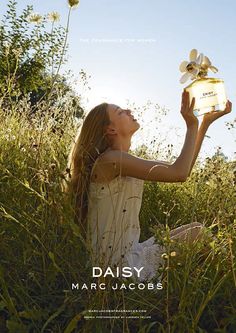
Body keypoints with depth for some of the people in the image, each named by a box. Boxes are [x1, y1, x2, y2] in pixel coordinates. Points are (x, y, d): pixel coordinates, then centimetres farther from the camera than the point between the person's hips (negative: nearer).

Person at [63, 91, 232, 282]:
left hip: (129, 253, 9)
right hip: (118, 263, -9)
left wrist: (205, 122, 8)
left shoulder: (125, 164, 10)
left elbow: (182, 170, 10)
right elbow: (179, 174, -25)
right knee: (199, 233, -2)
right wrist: (192, 125, -13)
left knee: (197, 230, 10)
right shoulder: (111, 159, -18)